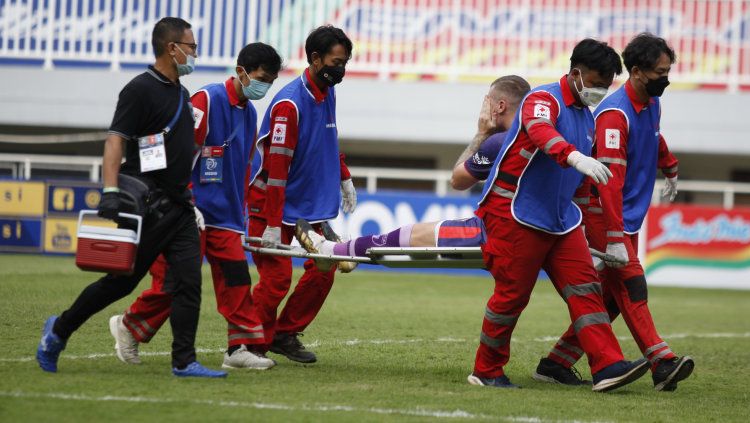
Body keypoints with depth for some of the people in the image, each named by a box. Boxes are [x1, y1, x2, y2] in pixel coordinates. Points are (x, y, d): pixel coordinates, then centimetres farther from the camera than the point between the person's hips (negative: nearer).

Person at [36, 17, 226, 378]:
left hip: (179, 206, 8)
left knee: (188, 281, -3)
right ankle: (59, 330, 16)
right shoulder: (141, 89, -11)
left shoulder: (181, 94, 17)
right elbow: (115, 141, -18)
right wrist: (110, 192, -29)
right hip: (146, 206, -8)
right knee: (122, 280, -1)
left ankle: (184, 361, -3)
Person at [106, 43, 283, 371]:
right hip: (193, 210, -7)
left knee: (236, 279, -2)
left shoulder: (249, 112, 14)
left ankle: (241, 347, -1)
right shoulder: (207, 100, -12)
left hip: (224, 215, 7)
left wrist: (240, 213, 23)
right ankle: (129, 327, 15)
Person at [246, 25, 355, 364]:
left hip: (311, 205, 8)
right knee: (277, 277, -10)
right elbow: (276, 167, -23)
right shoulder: (290, 103, -21)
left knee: (323, 269, 1)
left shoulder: (327, 94, 5)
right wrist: (272, 225, -24)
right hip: (273, 204, -8)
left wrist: (344, 178, 25)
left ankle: (285, 335, 14)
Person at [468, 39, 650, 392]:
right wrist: (575, 157, -53)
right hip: (517, 213, -8)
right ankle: (486, 372, 11)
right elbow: (542, 132, -36)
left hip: (561, 221, 8)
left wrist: (578, 215, 29)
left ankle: (607, 366, -12)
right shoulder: (544, 100, -11)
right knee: (512, 294, -4)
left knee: (585, 287, -5)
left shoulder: (587, 117, 16)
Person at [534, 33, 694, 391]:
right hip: (604, 212, -9)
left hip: (630, 217, 9)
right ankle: (661, 364, -23)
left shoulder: (652, 104, 9)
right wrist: (615, 237, -31)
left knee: (611, 297, 4)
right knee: (631, 287, -16)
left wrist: (670, 169, 50)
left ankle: (555, 365, 8)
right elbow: (610, 178, -26)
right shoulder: (615, 113, -20)